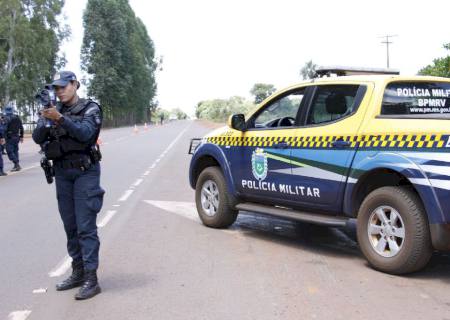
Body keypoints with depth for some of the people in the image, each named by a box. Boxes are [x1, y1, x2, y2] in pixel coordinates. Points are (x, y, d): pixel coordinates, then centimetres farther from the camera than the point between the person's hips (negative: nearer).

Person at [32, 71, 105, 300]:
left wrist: (60, 119, -34)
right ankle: (78, 272, 21)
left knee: (86, 227, -9)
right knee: (70, 226, 10)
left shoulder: (90, 109, -4)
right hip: (62, 173, 5)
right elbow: (37, 138, -1)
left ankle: (91, 279, -7)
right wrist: (45, 122, -22)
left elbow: (85, 133, -21)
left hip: (85, 172, -5)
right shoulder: (54, 110, 9)